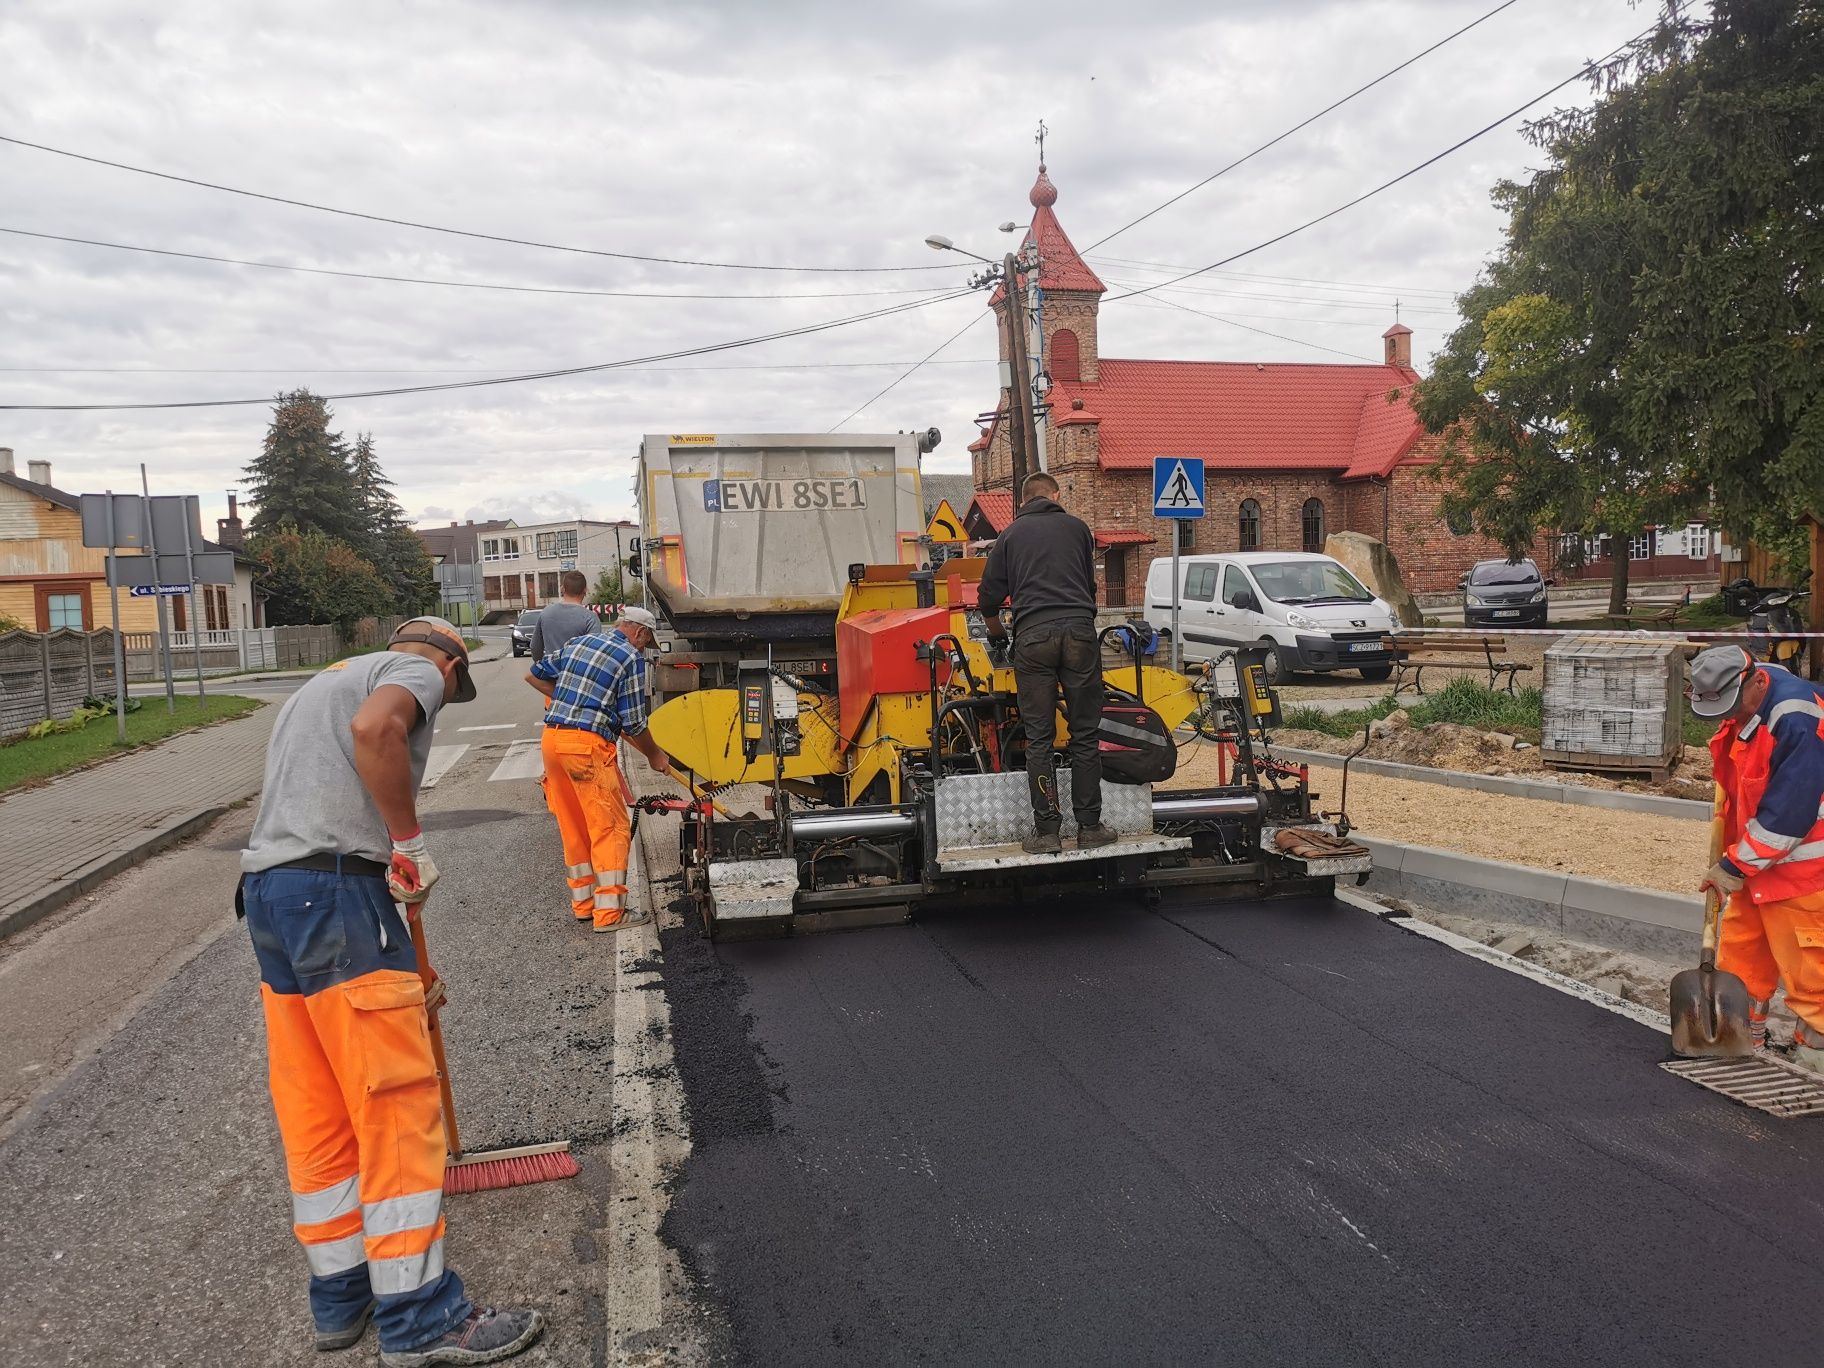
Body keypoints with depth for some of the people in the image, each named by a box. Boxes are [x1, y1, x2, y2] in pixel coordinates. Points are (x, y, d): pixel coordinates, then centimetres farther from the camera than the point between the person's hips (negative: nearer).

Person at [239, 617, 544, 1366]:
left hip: (266, 889, 10)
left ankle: (340, 1299, 26)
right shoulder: (417, 670, 2)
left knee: (313, 1116, 15)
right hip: (337, 889, -9)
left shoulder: (323, 682, 30)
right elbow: (376, 726, -22)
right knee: (397, 1108, -3)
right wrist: (410, 843, -14)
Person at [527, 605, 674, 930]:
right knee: (610, 828, -1)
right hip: (588, 745, -8)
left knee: (574, 828, 15)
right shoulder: (631, 659, -3)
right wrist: (654, 755, 12)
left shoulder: (579, 642, 17)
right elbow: (634, 723, -3)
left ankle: (583, 903, 22)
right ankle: (609, 912, -1)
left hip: (552, 737, 8)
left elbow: (534, 676, 24)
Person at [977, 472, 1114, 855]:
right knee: (1084, 735, 6)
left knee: (1040, 739, 3)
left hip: (1033, 637, 0)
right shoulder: (1078, 527, 17)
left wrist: (997, 637, 32)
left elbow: (989, 599, 14)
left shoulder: (1011, 535, 15)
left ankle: (1046, 831, 3)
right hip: (1079, 632, 0)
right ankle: (1089, 826, 8)